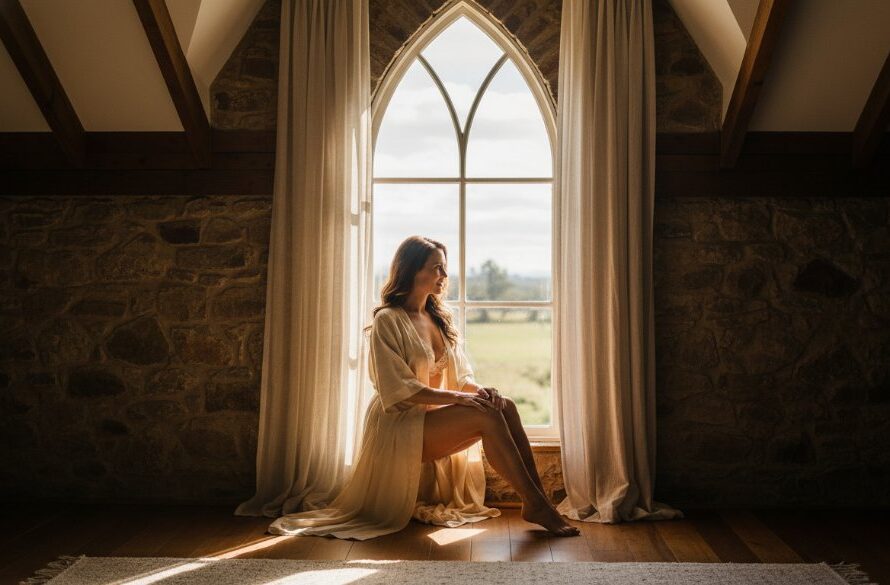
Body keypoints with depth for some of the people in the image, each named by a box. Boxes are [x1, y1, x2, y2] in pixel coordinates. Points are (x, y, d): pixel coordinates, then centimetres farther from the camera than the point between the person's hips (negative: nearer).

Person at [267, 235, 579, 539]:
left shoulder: (441, 319, 14)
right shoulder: (388, 320, -8)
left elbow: (462, 377, 12)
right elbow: (398, 388, -16)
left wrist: (480, 389, -11)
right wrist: (456, 397, -23)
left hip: (437, 418, 7)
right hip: (400, 424, -7)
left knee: (506, 406, -18)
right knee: (487, 415, -27)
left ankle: (537, 498, -22)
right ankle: (536, 505, -23)